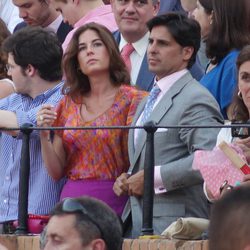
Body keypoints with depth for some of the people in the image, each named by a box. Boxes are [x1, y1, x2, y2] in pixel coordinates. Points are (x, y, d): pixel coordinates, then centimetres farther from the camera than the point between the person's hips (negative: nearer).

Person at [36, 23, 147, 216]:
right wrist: (44, 135, -3)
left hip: (113, 200, -3)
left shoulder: (131, 99, -1)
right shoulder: (69, 104, 12)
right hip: (72, 199, 3)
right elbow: (56, 173, 10)